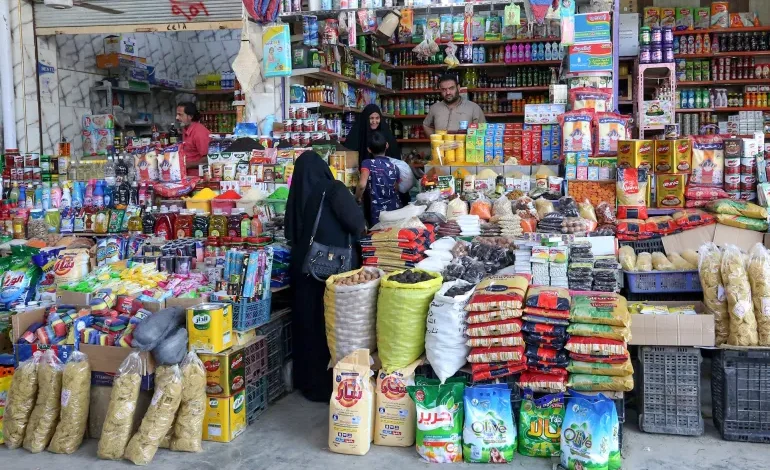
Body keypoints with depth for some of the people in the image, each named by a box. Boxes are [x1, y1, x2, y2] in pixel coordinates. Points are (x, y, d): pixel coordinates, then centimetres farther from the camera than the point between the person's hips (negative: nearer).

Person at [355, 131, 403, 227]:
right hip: (395, 209, 4)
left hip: (378, 212, -4)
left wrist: (357, 198, -3)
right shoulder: (394, 166, 7)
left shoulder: (368, 163, -7)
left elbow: (362, 185, -21)